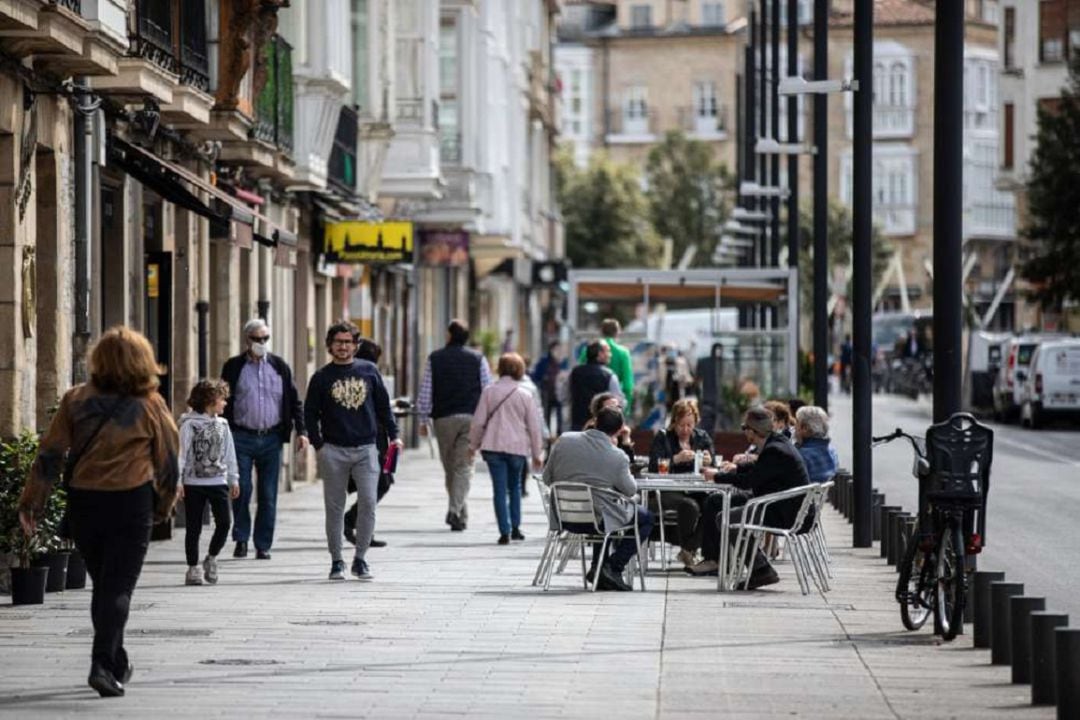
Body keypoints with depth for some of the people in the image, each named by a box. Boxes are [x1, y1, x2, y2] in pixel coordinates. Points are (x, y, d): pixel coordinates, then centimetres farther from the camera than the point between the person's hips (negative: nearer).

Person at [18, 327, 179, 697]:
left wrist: (31, 502, 2)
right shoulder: (150, 405, -3)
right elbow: (168, 461, 3)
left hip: (83, 503, 3)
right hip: (131, 501, -3)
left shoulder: (76, 400, 0)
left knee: (103, 584, 17)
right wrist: (163, 507, 17)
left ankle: (118, 663, 28)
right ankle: (103, 664, -16)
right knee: (118, 587, -2)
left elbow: (50, 454, -2)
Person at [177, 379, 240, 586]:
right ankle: (193, 567, 12)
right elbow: (181, 453, -8)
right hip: (194, 482, -4)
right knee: (194, 528, 2)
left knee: (224, 523, -5)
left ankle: (211, 558, 16)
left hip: (219, 482, 4)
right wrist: (178, 481, -13)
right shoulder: (189, 424, -6)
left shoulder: (222, 425, 10)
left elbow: (229, 453, 15)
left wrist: (233, 479, 14)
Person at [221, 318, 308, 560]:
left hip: (271, 438, 2)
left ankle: (263, 545, 8)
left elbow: (294, 401, 10)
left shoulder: (280, 367, 9)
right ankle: (241, 539, 9)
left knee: (268, 495, 2)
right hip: (242, 438, -1)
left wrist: (301, 431, 1)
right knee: (241, 490, -6)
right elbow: (224, 402, 5)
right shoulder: (233, 367, 4)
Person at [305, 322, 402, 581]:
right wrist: (318, 445, -2)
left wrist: (393, 435, 6)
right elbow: (311, 414, 7)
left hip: (365, 448, 1)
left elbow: (383, 405, 13)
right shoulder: (321, 377, 4)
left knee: (368, 503, -8)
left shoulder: (369, 370, 8)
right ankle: (336, 561, 12)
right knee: (335, 508, 3)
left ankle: (360, 558, 4)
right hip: (334, 451, -1)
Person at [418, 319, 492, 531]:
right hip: (471, 418, 0)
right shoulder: (478, 359, 4)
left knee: (450, 468, 13)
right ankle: (456, 510, -19)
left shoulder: (435, 359, 3)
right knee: (464, 467, -2)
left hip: (443, 418, 0)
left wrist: (423, 420, 8)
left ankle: (459, 512, 16)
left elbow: (425, 392, 2)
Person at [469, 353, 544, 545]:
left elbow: (478, 421, 1)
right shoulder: (525, 395, 0)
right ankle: (515, 527, 14)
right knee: (515, 486, 19)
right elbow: (534, 426, 2)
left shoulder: (489, 391, 0)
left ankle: (505, 532, -6)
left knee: (500, 489, 0)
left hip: (493, 446, 0)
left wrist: (473, 444, 14)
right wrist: (537, 453, 10)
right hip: (517, 447, 1)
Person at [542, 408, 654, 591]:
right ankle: (613, 567, 5)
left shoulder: (563, 441, -6)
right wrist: (627, 472, 16)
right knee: (646, 518, 16)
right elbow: (630, 490, -2)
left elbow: (548, 478, 3)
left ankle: (598, 567, 30)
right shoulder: (617, 457, -16)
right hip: (597, 519, -6)